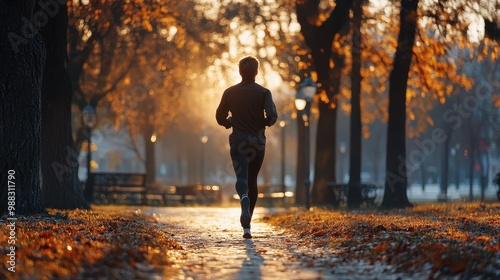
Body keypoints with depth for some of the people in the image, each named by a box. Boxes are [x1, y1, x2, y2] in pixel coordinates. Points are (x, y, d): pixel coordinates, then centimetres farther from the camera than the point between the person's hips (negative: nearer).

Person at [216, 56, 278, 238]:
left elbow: (220, 118, 8)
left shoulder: (230, 93, 3)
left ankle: (244, 197, -46)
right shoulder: (263, 92, -3)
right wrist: (264, 123, 6)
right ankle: (247, 223, 17)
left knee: (241, 177, -9)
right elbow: (272, 116, -15)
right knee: (252, 181, 13)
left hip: (238, 142, 0)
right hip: (257, 142, 0)